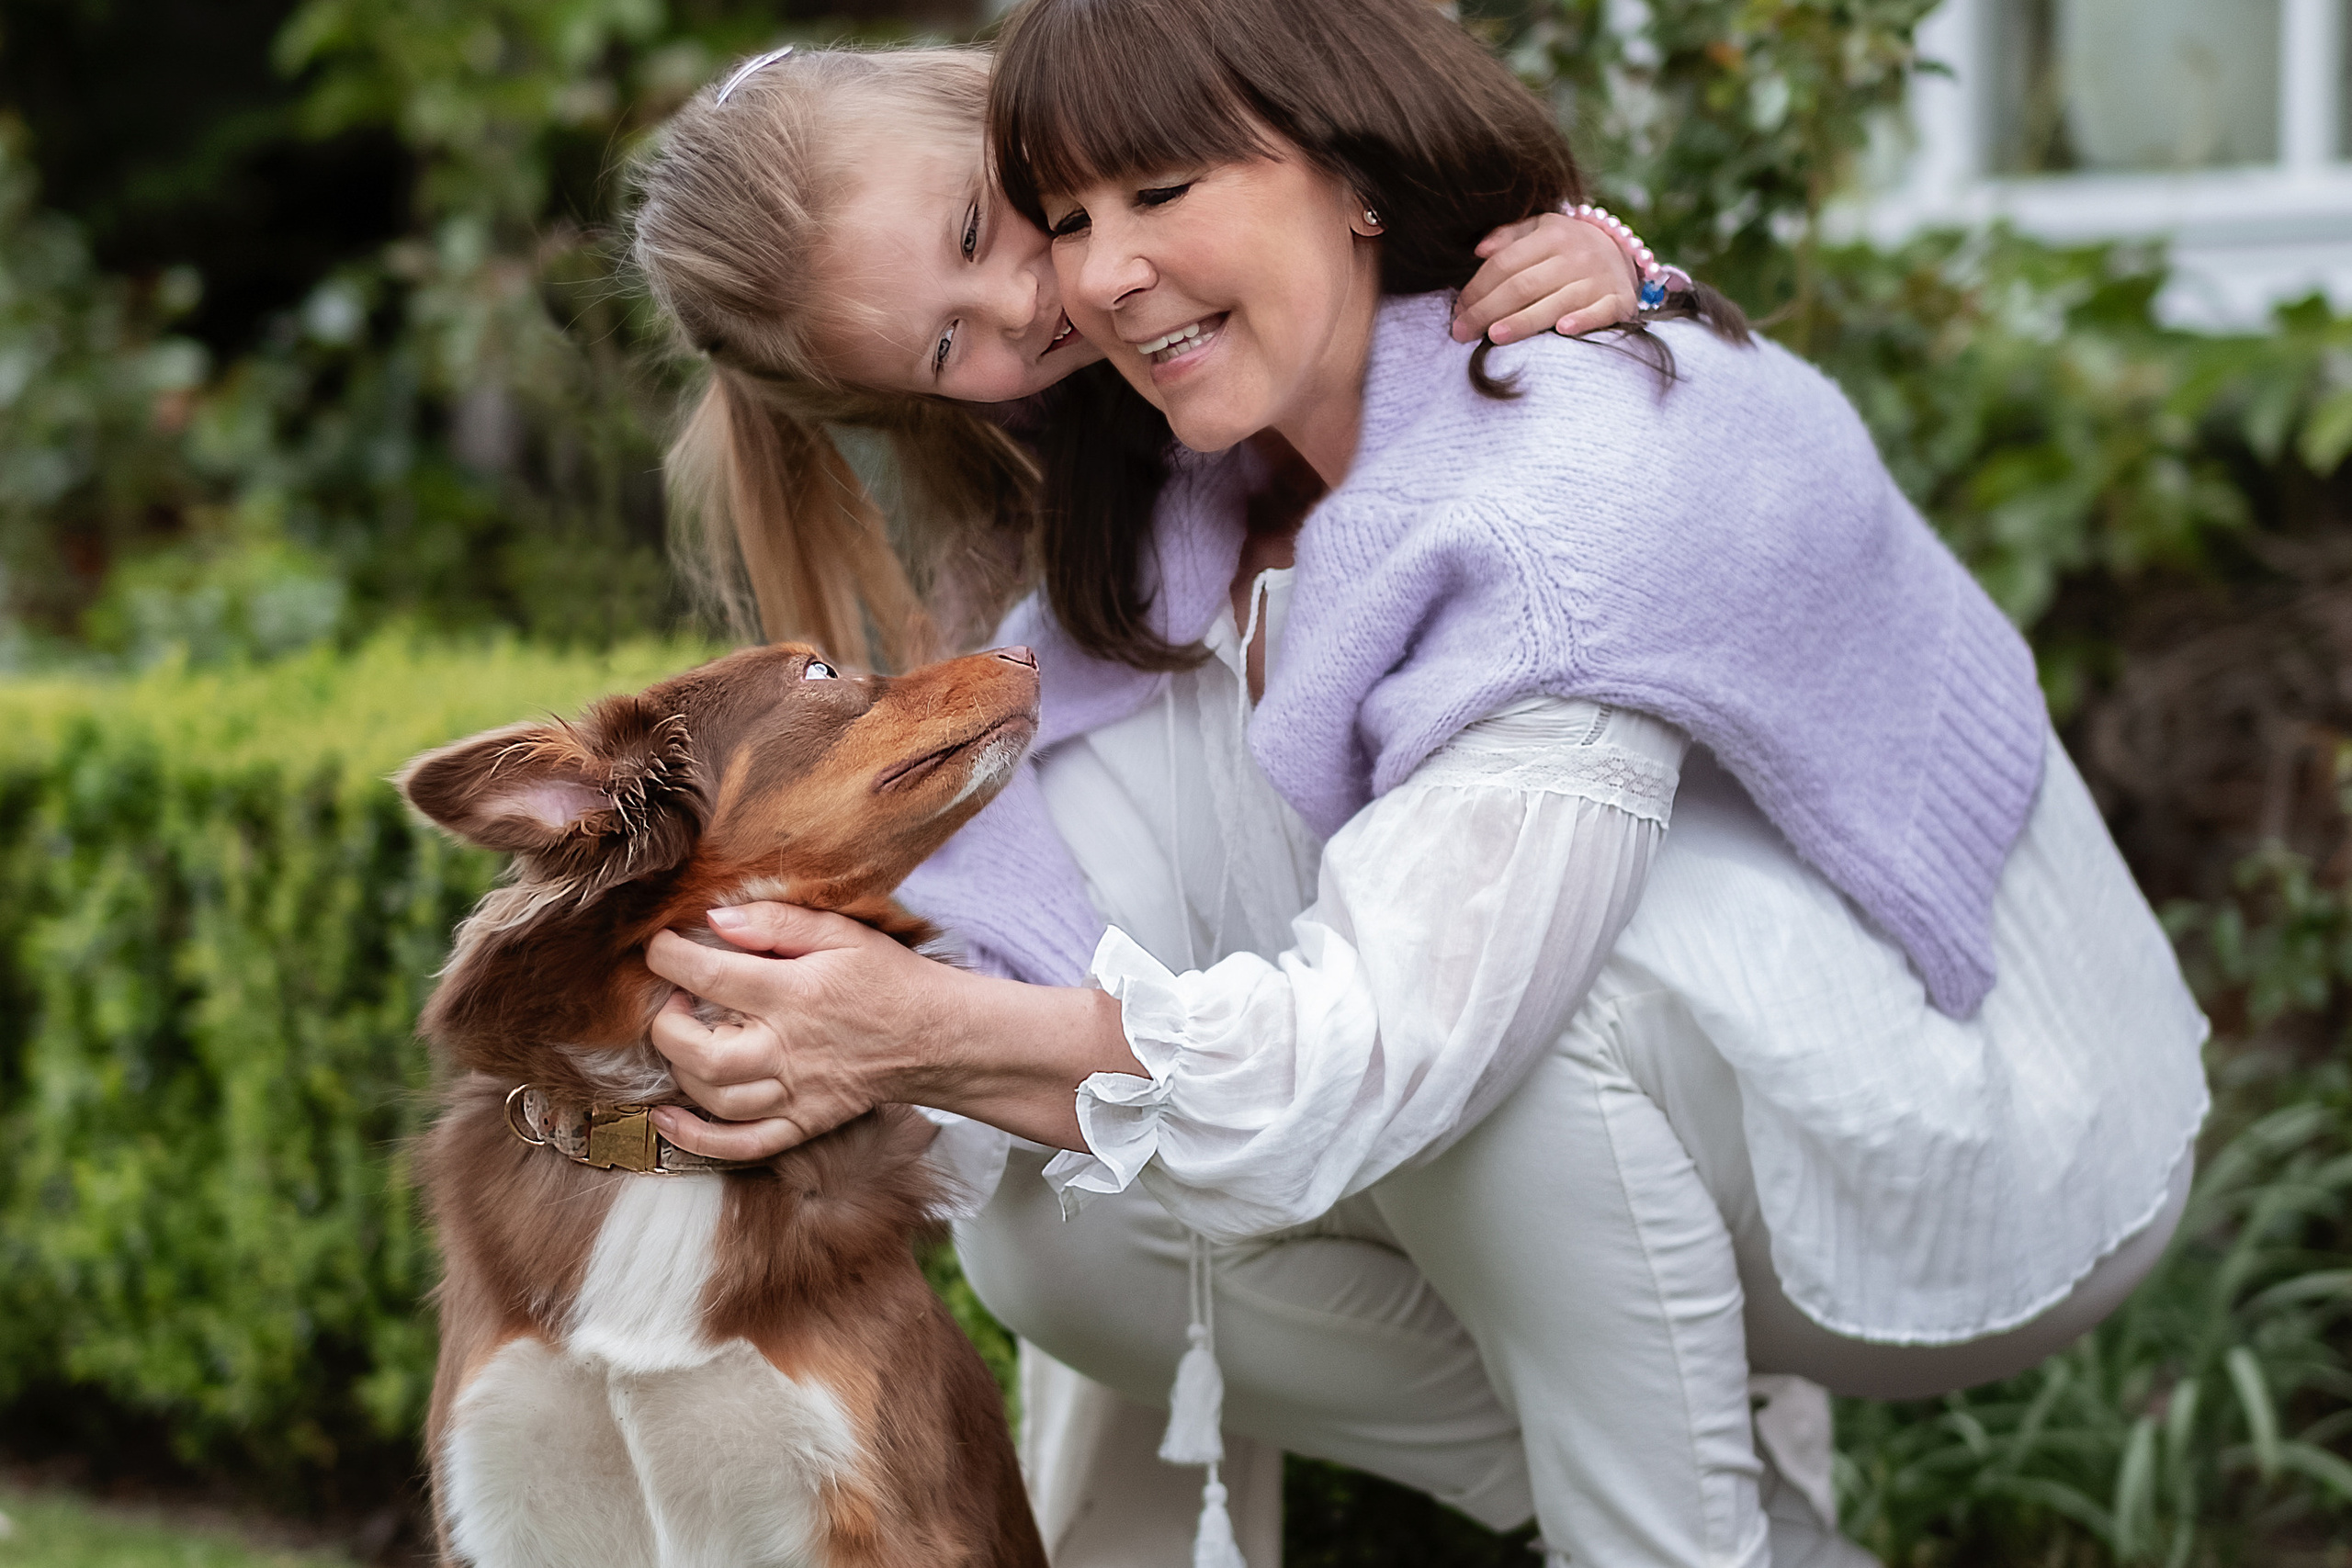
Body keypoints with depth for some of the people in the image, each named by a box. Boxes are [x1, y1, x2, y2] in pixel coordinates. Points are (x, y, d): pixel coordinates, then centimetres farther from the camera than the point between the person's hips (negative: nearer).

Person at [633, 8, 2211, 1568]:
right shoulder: (1216, 512, 1)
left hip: (1993, 1141, -8)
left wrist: (936, 1031, -39)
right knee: (1059, 1230, -8)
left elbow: (1409, 1034, -34)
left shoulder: (1589, 467, -26)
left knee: (1482, 905, -34)